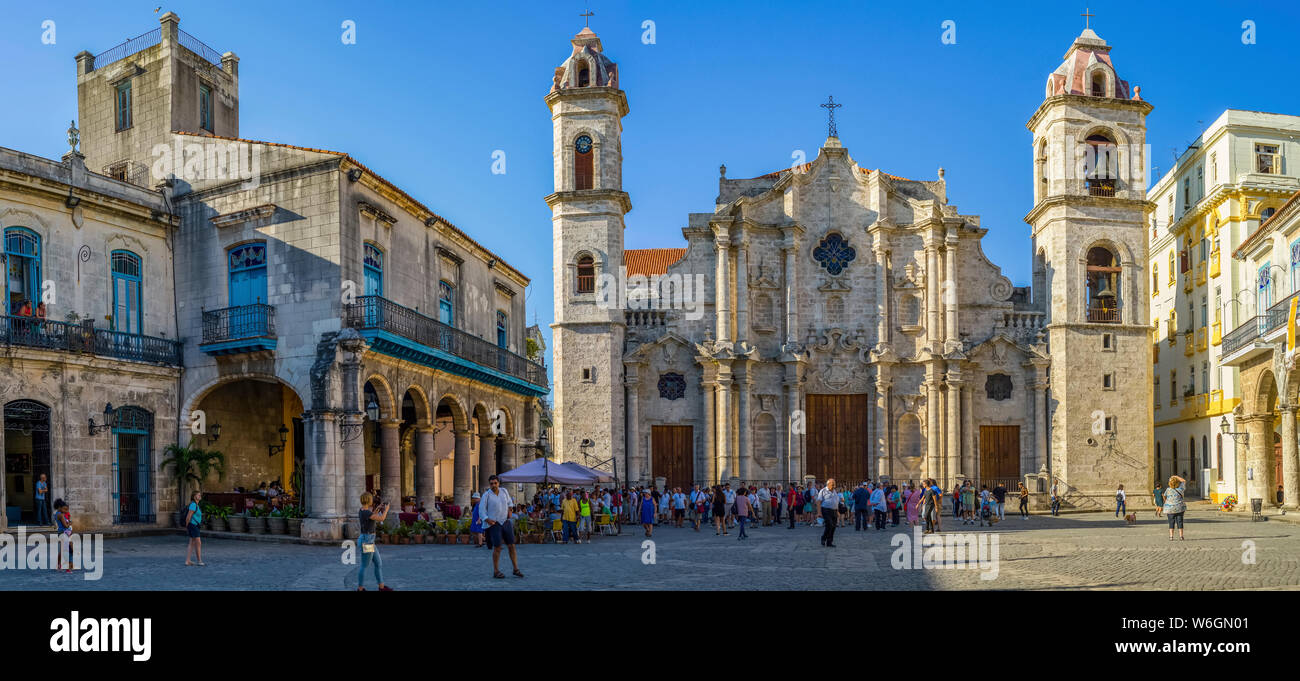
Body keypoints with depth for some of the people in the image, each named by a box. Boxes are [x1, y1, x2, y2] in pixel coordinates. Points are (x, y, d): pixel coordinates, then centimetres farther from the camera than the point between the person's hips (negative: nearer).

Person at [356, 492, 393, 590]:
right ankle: (360, 589, 14)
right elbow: (381, 519, -22)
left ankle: (381, 587, 20)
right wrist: (386, 509, -4)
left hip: (368, 540, 10)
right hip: (366, 542, -10)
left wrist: (378, 508, 24)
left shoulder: (361, 511, 8)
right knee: (364, 566, 3)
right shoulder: (366, 512, -22)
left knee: (379, 563, 13)